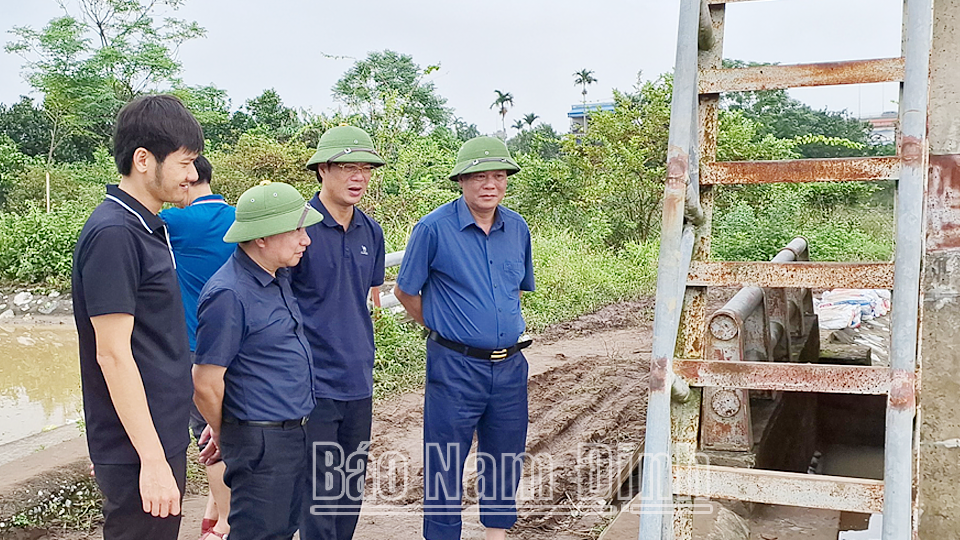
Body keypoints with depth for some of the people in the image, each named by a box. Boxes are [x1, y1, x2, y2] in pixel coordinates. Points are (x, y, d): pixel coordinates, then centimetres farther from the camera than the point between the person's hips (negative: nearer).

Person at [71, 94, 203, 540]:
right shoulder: (112, 234, -19)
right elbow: (112, 354, -21)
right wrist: (152, 459, -21)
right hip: (139, 452, -9)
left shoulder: (149, 227, 10)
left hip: (165, 436, 9)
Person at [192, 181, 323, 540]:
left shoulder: (278, 277, 8)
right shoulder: (229, 295, -22)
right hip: (259, 441, -9)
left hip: (293, 431, 9)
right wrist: (224, 435, -1)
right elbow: (206, 385, -19)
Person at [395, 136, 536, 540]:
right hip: (455, 367, -5)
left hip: (510, 365, 5)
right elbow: (406, 291, 0)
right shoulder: (434, 228, -11)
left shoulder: (517, 229, 5)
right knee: (445, 463, 5)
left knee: (505, 457, 17)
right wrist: (444, 328, 6)